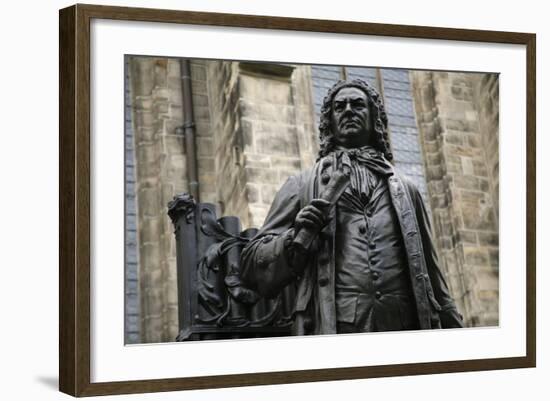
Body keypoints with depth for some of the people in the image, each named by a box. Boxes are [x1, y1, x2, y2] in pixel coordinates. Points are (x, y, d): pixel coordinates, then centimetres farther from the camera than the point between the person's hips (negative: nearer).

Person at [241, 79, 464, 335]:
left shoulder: (404, 190, 20)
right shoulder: (300, 187, 13)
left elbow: (430, 276, 22)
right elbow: (252, 268, 9)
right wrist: (295, 237, -8)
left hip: (403, 330, 2)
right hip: (331, 330, -2)